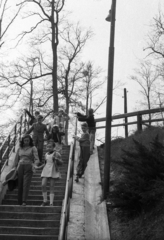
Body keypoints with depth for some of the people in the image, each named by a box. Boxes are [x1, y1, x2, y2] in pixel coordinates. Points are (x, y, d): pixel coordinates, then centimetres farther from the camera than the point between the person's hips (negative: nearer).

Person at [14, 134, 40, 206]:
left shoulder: (33, 148, 1)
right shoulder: (19, 148, 11)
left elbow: (37, 159, -8)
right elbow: (16, 160, 18)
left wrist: (34, 165, -26)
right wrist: (16, 167, 14)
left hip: (28, 168, -3)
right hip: (20, 167, 3)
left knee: (26, 184, -13)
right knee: (20, 185, 2)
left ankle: (24, 201, -19)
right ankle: (19, 202, 8)